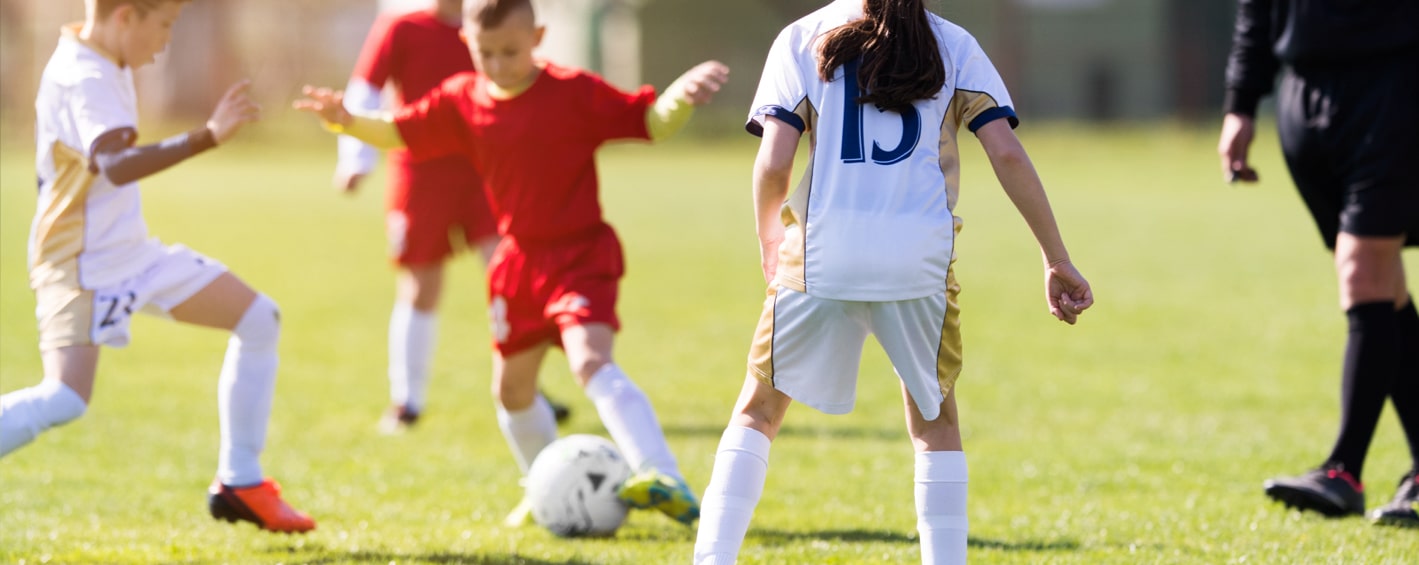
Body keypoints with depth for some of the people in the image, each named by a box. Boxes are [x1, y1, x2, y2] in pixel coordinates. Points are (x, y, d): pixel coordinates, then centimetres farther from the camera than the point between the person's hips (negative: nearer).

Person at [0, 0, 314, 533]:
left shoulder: (100, 63, 7)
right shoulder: (85, 80, -24)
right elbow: (115, 164, -43)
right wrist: (208, 137, -49)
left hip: (133, 253, 10)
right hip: (83, 265, -10)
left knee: (259, 319, 9)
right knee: (65, 398, -27)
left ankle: (238, 483, 14)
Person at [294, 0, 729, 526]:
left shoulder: (575, 92, -13)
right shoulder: (461, 101, 1)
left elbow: (652, 122, -11)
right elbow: (397, 133, 11)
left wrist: (683, 96, -31)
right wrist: (346, 121, -6)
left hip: (581, 252, -7)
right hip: (519, 260, 7)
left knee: (591, 360, -29)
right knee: (511, 388, 17)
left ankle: (663, 480, -41)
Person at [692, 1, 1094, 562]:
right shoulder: (952, 45, 10)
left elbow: (774, 163, -3)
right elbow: (1008, 155, 0)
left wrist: (769, 238, 17)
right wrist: (1057, 261, 5)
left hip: (822, 257, -1)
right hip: (920, 258, 1)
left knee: (758, 410, 15)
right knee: (934, 419, 20)